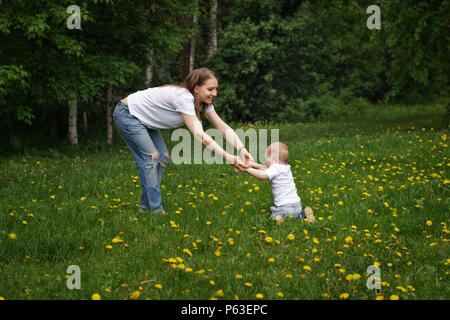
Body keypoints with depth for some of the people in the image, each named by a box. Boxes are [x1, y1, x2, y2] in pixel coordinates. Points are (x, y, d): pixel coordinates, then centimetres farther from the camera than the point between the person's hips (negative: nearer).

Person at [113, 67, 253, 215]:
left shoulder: (204, 102, -7)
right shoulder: (183, 98, -35)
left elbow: (224, 128, -7)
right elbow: (199, 135, -40)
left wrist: (242, 150, -22)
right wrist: (228, 158, -42)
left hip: (145, 121, 9)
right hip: (127, 115, -9)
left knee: (162, 157, 3)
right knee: (150, 157, -15)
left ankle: (146, 206, 9)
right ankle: (154, 209, -12)